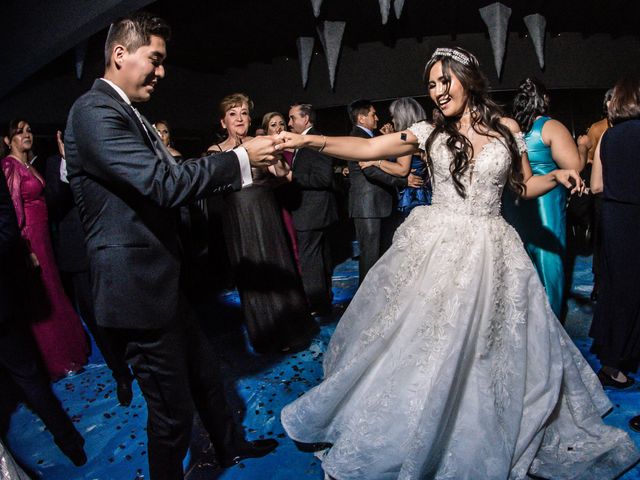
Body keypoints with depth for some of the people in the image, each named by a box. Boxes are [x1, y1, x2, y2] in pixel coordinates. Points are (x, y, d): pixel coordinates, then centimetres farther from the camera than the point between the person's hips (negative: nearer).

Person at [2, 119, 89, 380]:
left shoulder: (30, 166, 13)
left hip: (42, 237, 8)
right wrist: (26, 249, -21)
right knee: (40, 302, 2)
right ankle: (54, 362, 15)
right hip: (27, 239, -8)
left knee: (51, 297, 16)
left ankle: (65, 353, 29)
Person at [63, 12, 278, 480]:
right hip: (138, 287, -10)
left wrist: (235, 166, 10)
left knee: (204, 368, 25)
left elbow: (166, 176, 16)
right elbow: (164, 182, -28)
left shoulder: (127, 113, 13)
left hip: (160, 280, 11)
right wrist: (240, 158, -21)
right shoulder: (95, 112, -18)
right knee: (173, 408, 6)